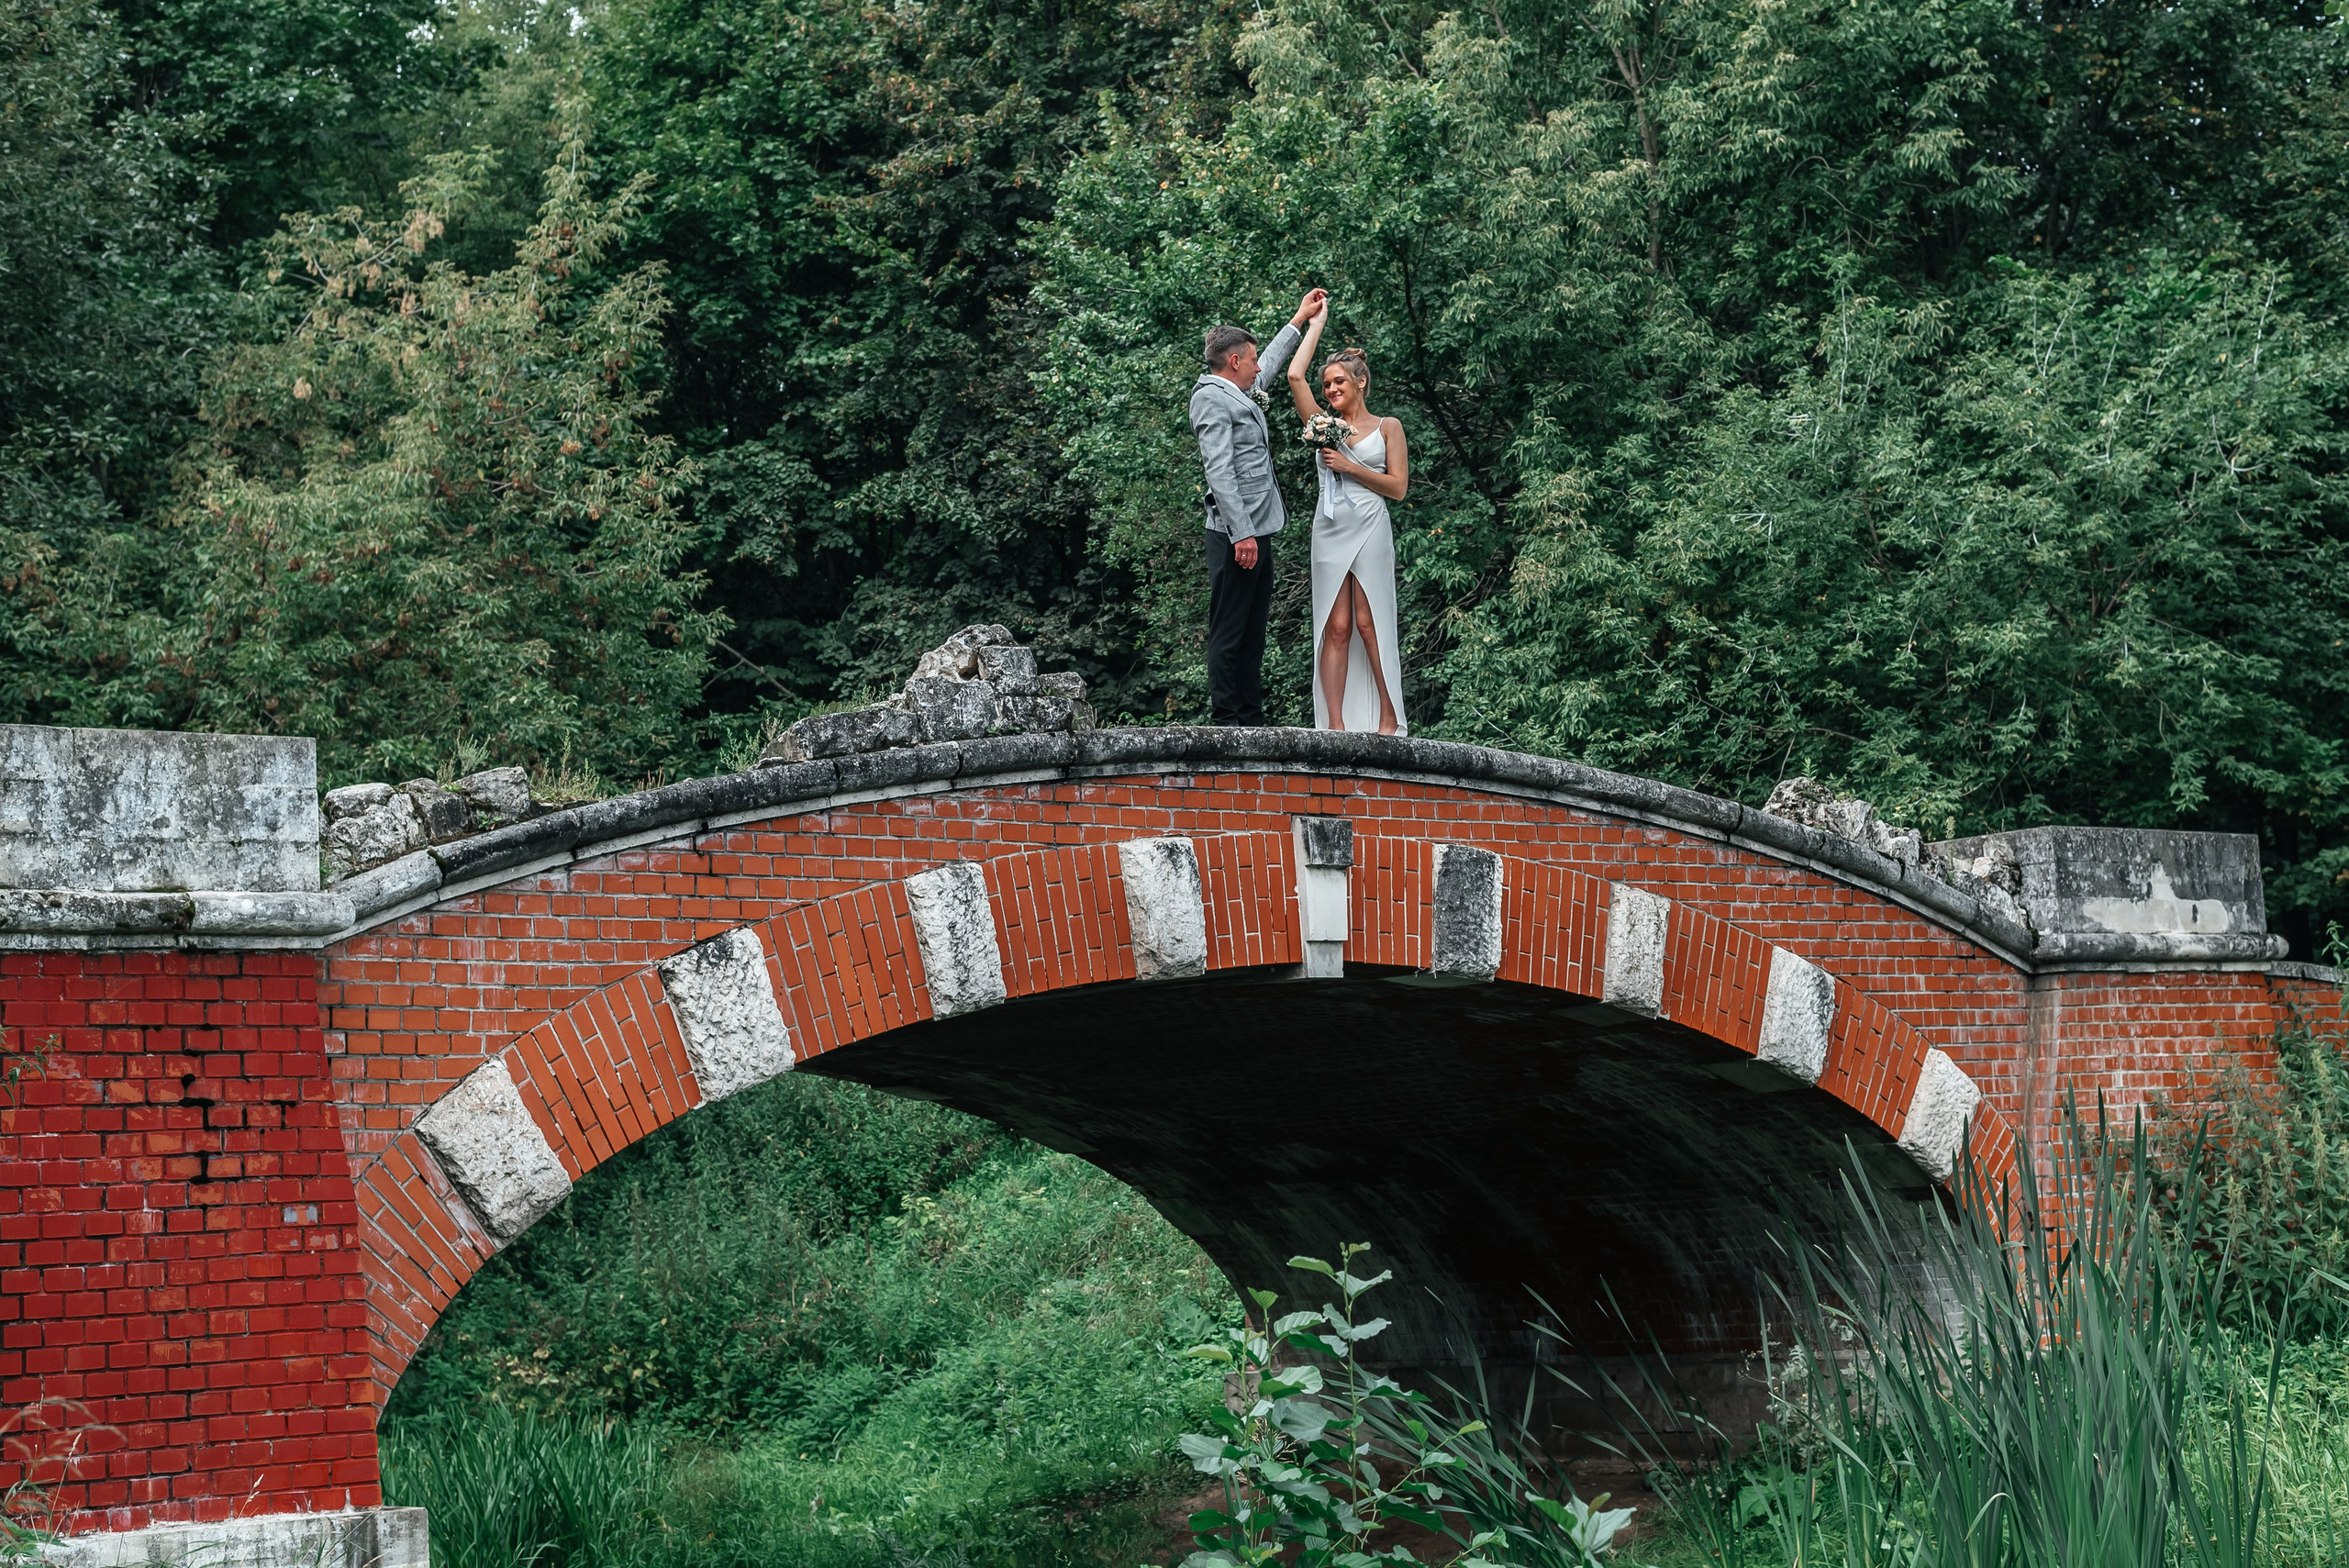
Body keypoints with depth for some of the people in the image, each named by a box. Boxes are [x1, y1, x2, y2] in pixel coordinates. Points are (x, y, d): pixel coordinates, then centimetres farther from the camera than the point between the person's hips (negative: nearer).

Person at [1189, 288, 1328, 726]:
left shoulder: (1241, 396, 20)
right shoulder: (1212, 399, -9)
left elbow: (1268, 370, 42)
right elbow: (1219, 471, -18)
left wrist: (1299, 321, 48)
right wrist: (1242, 534, -24)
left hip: (1257, 533, 10)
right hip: (1235, 535, -10)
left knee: (1253, 635, 9)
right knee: (1228, 635, -9)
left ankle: (1252, 722, 10)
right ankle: (1228, 725, -10)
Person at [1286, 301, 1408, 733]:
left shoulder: (1387, 427, 6)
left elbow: (1398, 487, 0)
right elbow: (1295, 376, 4)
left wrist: (1350, 467, -8)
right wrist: (1316, 323, 12)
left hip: (1369, 530, -3)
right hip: (1329, 531, 3)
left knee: (1369, 624, -7)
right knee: (1335, 627, -2)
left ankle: (1390, 719, -4)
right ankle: (1336, 724, -6)